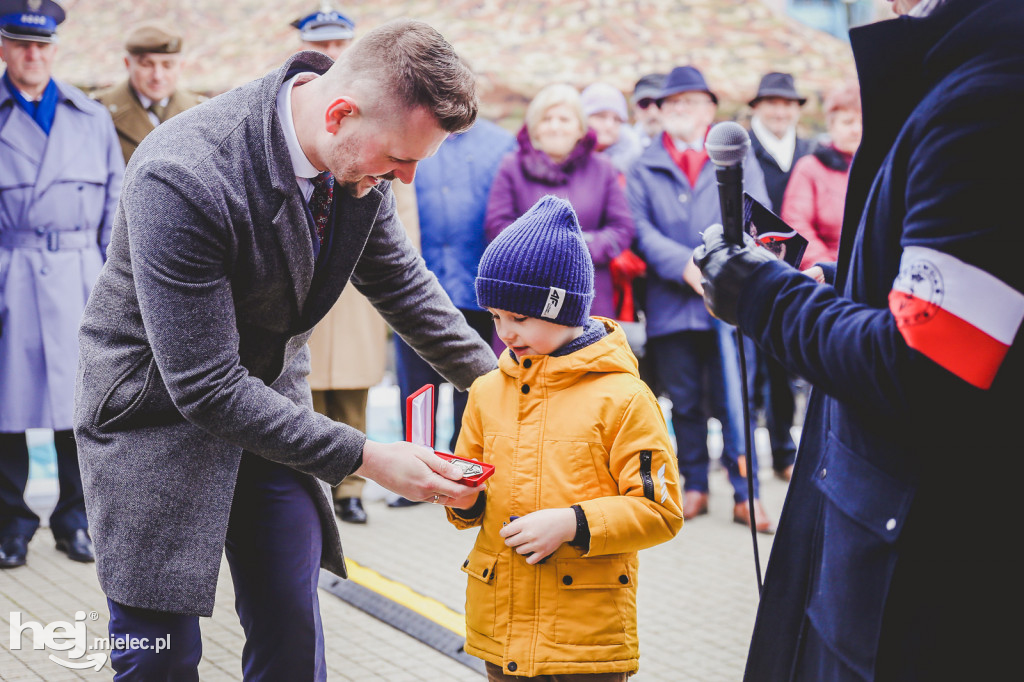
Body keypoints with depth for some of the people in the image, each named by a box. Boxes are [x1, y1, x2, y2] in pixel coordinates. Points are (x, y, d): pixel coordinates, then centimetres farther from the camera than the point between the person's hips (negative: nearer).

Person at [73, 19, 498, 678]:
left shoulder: (364, 159, -11)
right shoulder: (181, 177, -33)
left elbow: (400, 279, 10)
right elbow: (206, 387, -30)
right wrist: (367, 458, -28)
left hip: (269, 400, 6)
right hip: (161, 412, -6)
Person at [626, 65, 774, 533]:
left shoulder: (739, 161, 11)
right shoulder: (644, 170, 11)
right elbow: (640, 228, 0)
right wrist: (686, 266, -15)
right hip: (671, 303, 1)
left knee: (734, 397, -3)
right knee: (684, 402, 7)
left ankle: (746, 492, 4)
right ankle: (694, 487, 19)